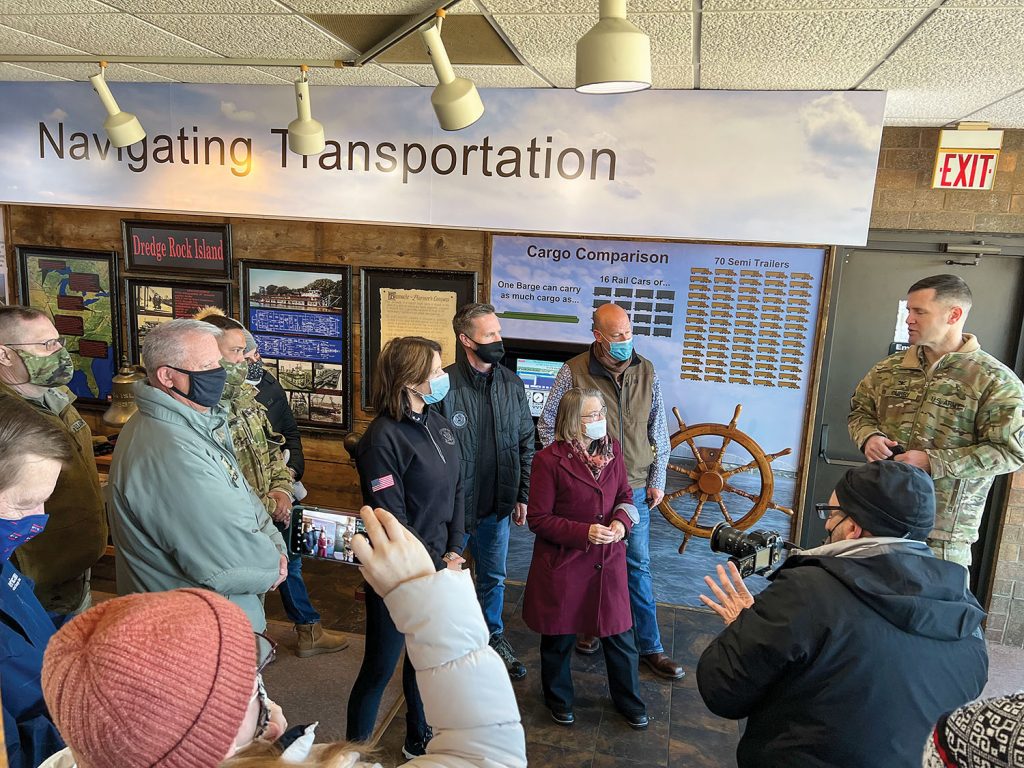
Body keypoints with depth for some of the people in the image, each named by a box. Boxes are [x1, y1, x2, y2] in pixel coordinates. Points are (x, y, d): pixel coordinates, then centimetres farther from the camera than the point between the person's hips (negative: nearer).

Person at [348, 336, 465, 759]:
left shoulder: (439, 425, 3)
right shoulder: (383, 438, -20)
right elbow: (390, 520, -19)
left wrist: (453, 552, 1)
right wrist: (437, 567, -13)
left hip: (438, 567, 7)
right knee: (380, 667, 9)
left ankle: (419, 739, 43)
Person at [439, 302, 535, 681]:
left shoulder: (513, 385, -1)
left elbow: (526, 444, 7)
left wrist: (522, 496, 7)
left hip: (496, 506, 5)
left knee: (494, 577, 22)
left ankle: (494, 638, 44)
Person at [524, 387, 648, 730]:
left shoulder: (612, 448, -1)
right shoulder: (549, 460, -18)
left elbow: (625, 495, 11)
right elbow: (538, 519, -13)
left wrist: (622, 521, -10)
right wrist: (584, 533, -22)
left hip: (607, 561, 4)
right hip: (562, 564, -4)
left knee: (620, 634, 13)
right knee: (559, 636, 15)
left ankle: (628, 699, 39)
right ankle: (558, 698, 42)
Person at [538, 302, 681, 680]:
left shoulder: (646, 372, -1)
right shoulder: (573, 372, -11)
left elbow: (658, 431, 6)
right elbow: (547, 425, -2)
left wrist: (657, 480, 4)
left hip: (634, 489, 2)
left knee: (638, 566, 9)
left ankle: (649, 646, 21)